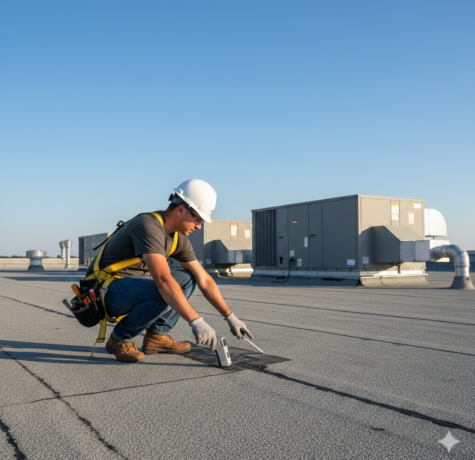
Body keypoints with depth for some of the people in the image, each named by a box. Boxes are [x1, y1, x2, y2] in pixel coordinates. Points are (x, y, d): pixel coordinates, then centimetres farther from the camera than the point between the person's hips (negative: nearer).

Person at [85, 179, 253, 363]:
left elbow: (204, 280, 7)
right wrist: (196, 321, -38)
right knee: (164, 292, -32)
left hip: (130, 287, 9)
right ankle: (120, 339, -10)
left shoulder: (178, 239, 3)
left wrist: (230, 317, 5)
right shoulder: (148, 226, -25)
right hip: (105, 291, -9)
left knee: (187, 280, 5)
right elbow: (163, 280, -37)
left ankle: (157, 336, 2)